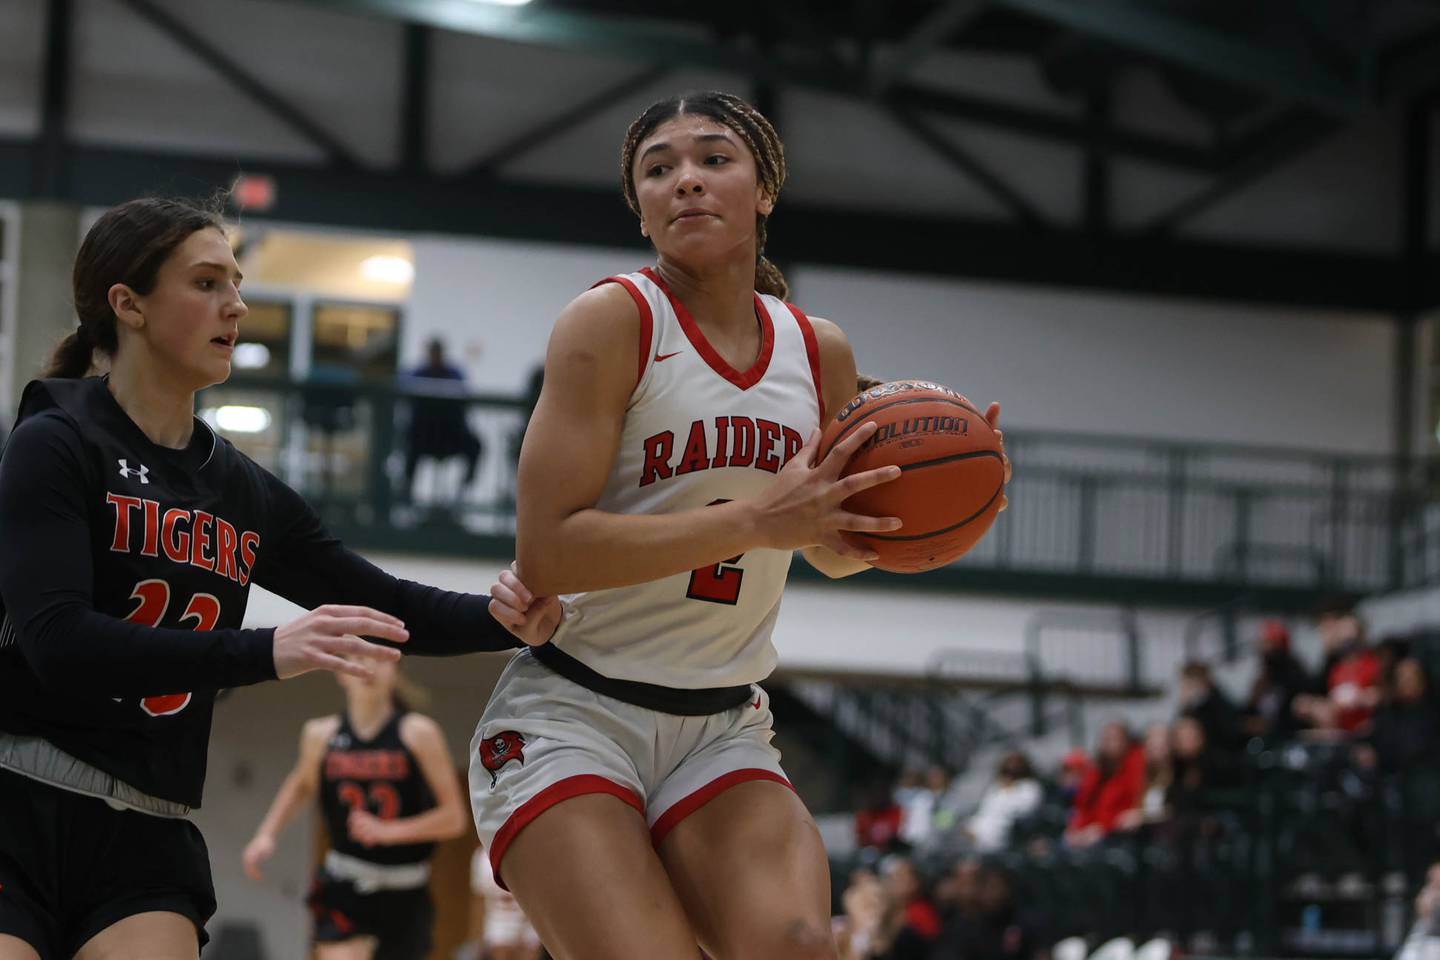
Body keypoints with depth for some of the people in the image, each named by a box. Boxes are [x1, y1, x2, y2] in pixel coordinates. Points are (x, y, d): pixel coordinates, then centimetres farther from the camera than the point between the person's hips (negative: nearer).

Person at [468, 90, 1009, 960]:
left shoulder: (821, 353, 6)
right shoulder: (614, 320, -10)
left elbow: (834, 550, 21)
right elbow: (548, 553, -18)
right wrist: (757, 519, -24)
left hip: (722, 730, 4)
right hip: (571, 716, -4)